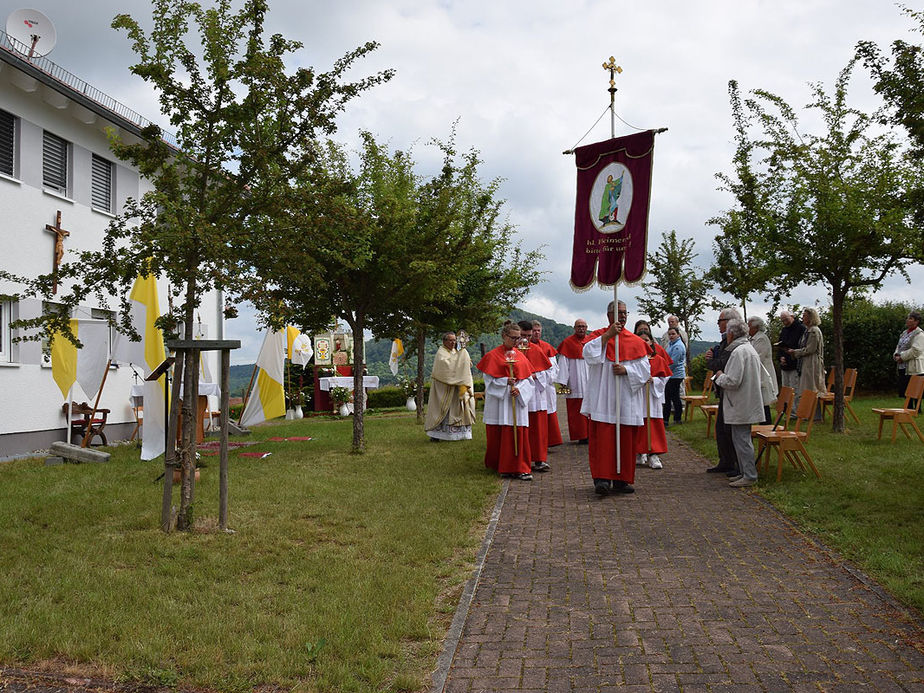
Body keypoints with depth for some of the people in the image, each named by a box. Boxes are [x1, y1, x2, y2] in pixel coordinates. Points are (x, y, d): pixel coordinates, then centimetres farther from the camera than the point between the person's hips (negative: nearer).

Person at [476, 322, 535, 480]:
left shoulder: (520, 355, 11)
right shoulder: (493, 355, -1)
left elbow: (527, 378, 7)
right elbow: (489, 379, -5)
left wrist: (519, 388, -12)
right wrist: (506, 381, -18)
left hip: (518, 400, 3)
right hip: (499, 400, -3)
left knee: (519, 434, -1)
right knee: (499, 435, 2)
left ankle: (519, 469, 1)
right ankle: (500, 466, 15)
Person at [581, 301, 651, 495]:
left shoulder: (635, 341, 11)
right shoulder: (599, 335, 7)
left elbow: (644, 369, 5)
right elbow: (589, 354, -13)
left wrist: (626, 370, -12)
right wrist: (608, 335, -16)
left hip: (627, 399, 3)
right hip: (602, 398, -3)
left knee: (626, 440, 4)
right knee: (603, 437, -11)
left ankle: (621, 479, 13)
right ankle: (602, 478, -11)